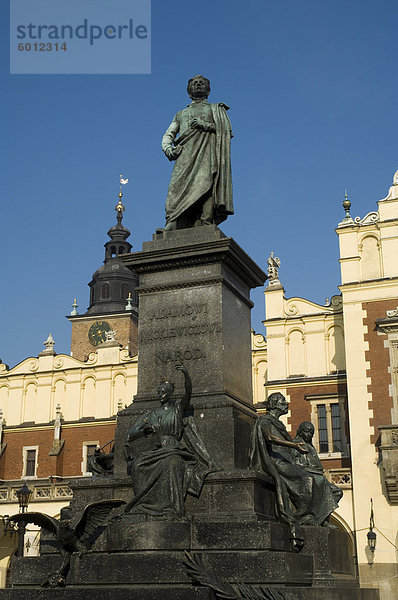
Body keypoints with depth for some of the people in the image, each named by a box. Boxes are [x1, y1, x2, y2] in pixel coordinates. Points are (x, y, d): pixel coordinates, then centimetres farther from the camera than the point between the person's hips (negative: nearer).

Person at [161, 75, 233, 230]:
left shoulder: (216, 109, 28)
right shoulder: (180, 114, 36)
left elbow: (227, 130, 11)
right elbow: (168, 135, 24)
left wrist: (205, 125, -2)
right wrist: (167, 148, 1)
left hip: (207, 155, -2)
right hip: (184, 155, 2)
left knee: (204, 185, -24)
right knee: (178, 188, -20)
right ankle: (172, 231, -32)